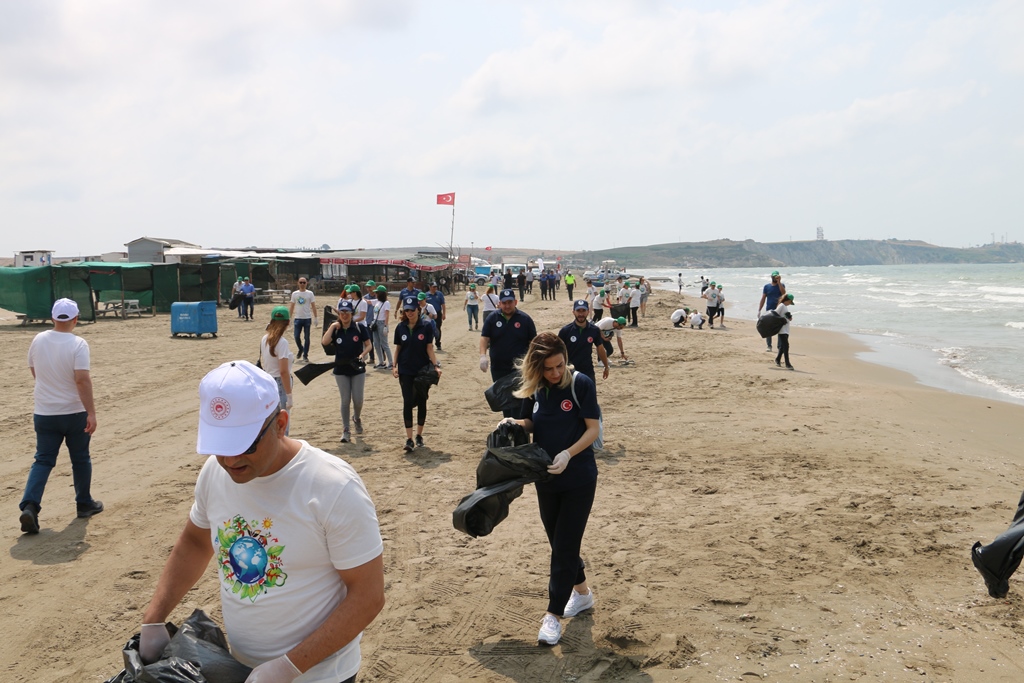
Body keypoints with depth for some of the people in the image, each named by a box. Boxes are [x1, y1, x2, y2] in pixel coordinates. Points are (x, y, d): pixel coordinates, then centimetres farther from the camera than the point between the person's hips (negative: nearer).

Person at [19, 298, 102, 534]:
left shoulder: (38, 340, -1)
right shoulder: (78, 344, -16)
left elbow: (34, 372, 13)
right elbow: (82, 379, -24)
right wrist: (91, 412, -23)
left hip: (44, 413, 3)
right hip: (75, 413, -3)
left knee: (43, 460, 8)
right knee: (80, 459, 13)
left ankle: (30, 506, -8)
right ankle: (84, 504, 26)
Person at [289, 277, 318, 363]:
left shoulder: (310, 294, -1)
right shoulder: (294, 294, 5)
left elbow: (313, 306, -1)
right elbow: (292, 306, 8)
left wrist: (315, 318, -6)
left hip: (307, 319, -2)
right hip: (297, 318, 2)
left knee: (307, 338, 2)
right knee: (297, 336, 0)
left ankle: (305, 355, 11)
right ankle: (300, 349, 26)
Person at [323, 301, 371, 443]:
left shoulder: (359, 327, -4)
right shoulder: (335, 329, -1)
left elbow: (368, 345, -1)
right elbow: (324, 342, -17)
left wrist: (362, 355, -19)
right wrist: (332, 327, -17)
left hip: (358, 369, -1)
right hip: (341, 370, 1)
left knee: (358, 400, 0)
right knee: (345, 400, 3)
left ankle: (356, 419, 33)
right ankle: (345, 431, 11)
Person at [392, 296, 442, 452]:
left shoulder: (426, 326, -6)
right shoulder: (400, 327, 2)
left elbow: (429, 348, -6)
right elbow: (398, 348, 8)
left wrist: (436, 365, -17)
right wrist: (394, 366, -1)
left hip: (423, 370, -1)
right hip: (405, 371, 1)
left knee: (421, 402, 9)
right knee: (407, 402, -5)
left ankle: (419, 436, 22)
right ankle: (409, 439, -3)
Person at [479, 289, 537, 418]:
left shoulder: (525, 319, -2)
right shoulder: (492, 319, 3)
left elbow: (533, 342, 3)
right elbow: (484, 338, -3)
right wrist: (483, 356, -20)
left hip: (519, 367, -2)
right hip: (498, 367, 3)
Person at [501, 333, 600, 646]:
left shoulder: (581, 384, -15)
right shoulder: (533, 389, -1)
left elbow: (593, 429, -14)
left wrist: (568, 454, -27)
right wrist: (515, 423, -11)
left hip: (579, 480, -5)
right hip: (546, 479, 5)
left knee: (564, 546, -3)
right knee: (559, 543, 17)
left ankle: (554, 614, 6)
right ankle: (582, 592, 39)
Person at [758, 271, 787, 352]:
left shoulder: (781, 285, 4)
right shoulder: (767, 286, 7)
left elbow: (783, 293, -18)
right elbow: (763, 299, 7)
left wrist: (779, 282, -17)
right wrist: (759, 310, 1)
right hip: (769, 311, 1)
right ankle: (769, 346, 11)